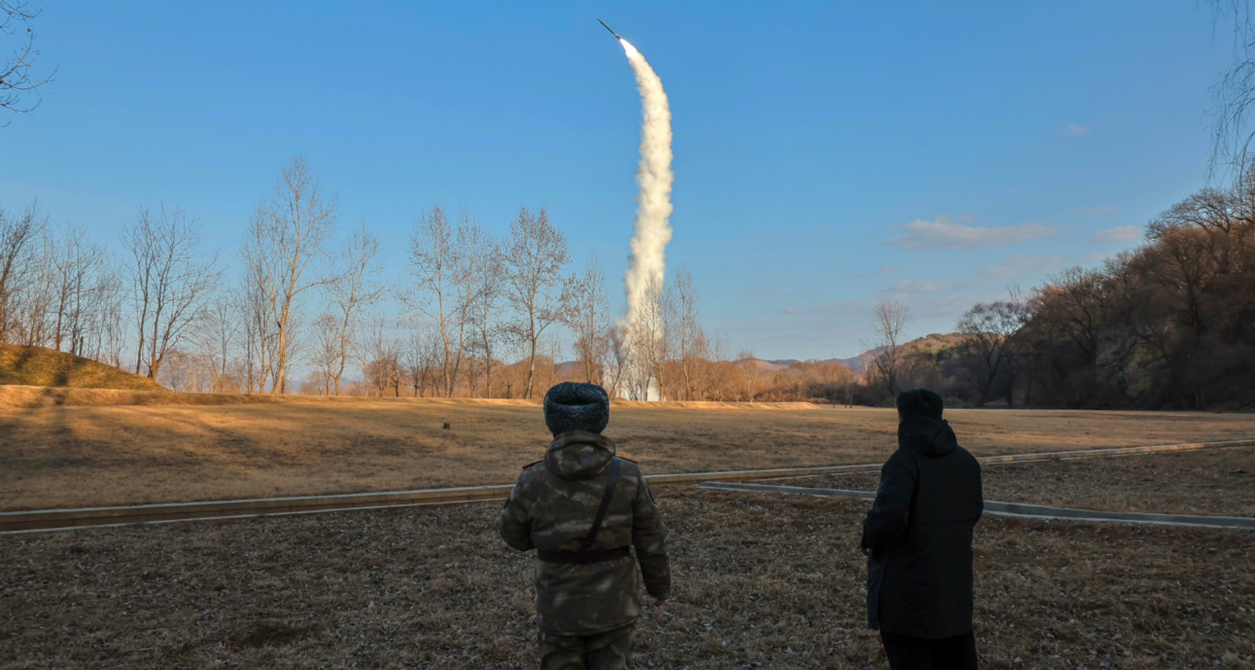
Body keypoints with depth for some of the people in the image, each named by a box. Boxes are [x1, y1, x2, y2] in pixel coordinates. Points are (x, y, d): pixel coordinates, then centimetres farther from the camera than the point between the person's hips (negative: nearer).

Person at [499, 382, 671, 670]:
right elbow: (650, 543, -5)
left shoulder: (535, 480, -16)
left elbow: (514, 535, 0)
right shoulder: (627, 476, -14)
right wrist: (660, 585, 12)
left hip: (560, 607, 0)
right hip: (613, 604, 1)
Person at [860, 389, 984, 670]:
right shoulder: (965, 460, 5)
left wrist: (870, 539, -13)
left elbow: (888, 514, -31)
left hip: (907, 587, -7)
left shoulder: (905, 460, -18)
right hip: (954, 579, 7)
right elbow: (973, 511, 15)